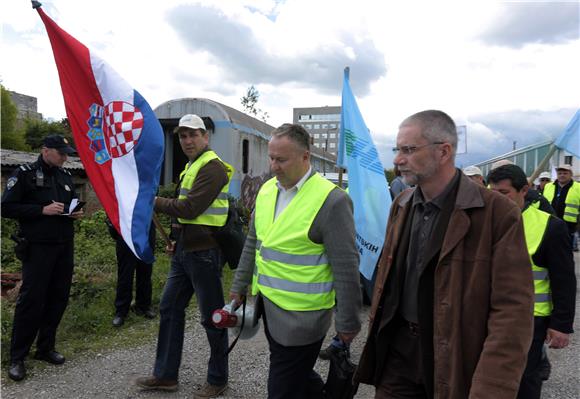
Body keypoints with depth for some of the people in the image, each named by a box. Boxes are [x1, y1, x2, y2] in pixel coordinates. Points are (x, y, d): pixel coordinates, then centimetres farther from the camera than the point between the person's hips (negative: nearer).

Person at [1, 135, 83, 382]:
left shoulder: (65, 176, 14)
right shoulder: (24, 174, -4)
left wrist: (76, 213, 3)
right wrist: (43, 210, -18)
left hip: (64, 247, 6)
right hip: (37, 248, -6)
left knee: (58, 298, 8)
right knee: (31, 299, -3)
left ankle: (45, 348, 23)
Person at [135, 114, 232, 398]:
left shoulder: (213, 168, -15)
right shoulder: (191, 167, 16)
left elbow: (190, 208, -22)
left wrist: (155, 202, -11)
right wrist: (180, 238, 13)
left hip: (205, 252, -10)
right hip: (185, 250, 10)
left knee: (212, 316, 3)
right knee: (170, 308, 15)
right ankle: (165, 375, 28)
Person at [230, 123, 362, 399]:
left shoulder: (332, 200, -18)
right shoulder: (267, 190, 4)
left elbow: (346, 267, -15)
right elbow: (253, 244, 14)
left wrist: (347, 322, -11)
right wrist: (239, 287, 17)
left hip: (301, 317, -7)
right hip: (268, 305, 7)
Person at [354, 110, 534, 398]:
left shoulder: (498, 213, -16)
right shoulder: (400, 206, 4)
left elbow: (512, 311, -18)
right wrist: (377, 337, 13)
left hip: (455, 361, -4)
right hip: (397, 354, 4)